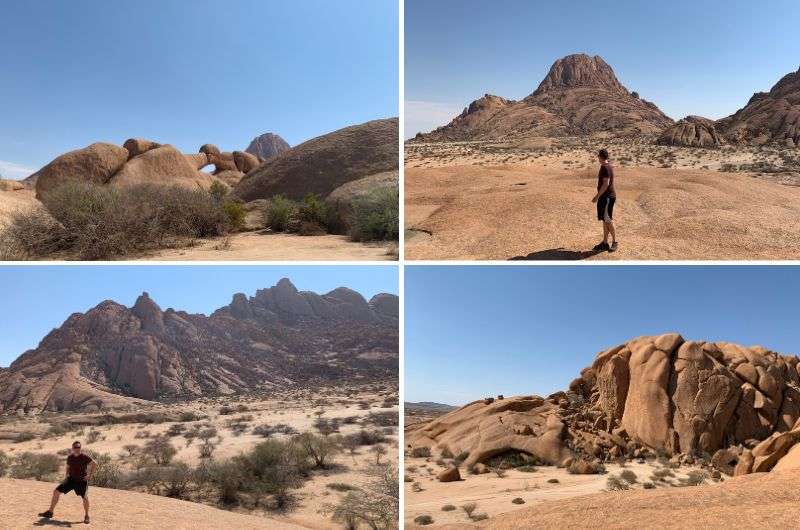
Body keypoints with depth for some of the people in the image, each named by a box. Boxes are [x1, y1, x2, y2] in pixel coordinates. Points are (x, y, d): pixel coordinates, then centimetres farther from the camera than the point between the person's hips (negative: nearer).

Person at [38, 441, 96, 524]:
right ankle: (50, 512, 15)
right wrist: (67, 475, 5)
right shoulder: (70, 457, 2)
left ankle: (86, 516, 9)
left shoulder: (85, 457, -13)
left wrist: (90, 475, -12)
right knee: (56, 491, -1)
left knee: (85, 498, -14)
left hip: (82, 480, -5)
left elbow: (95, 464, -10)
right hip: (71, 479, 5)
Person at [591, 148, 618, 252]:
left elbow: (606, 184, -22)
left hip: (607, 197, -10)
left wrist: (597, 196, -20)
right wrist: (599, 195, 25)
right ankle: (605, 243, 16)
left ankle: (614, 242, 3)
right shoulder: (608, 166, 15)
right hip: (605, 197, 10)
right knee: (605, 220, 11)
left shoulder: (605, 167, -16)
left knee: (608, 220, -5)